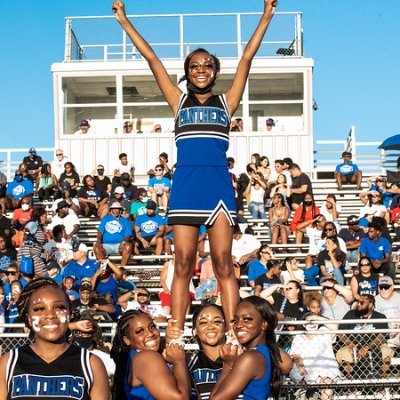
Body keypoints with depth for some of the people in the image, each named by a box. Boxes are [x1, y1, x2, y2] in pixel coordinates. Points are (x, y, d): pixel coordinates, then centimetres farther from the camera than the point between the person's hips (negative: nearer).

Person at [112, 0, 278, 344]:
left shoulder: (226, 102, 15)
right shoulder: (179, 101, 16)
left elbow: (247, 59, 12)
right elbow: (152, 59, 15)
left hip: (218, 183, 0)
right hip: (185, 184, 1)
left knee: (223, 263, -2)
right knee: (183, 264, 0)